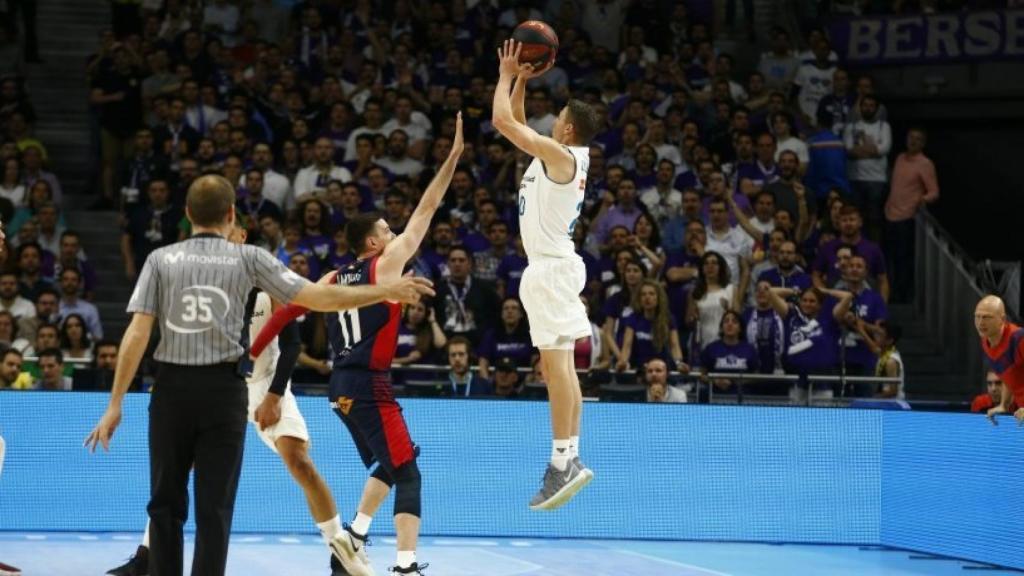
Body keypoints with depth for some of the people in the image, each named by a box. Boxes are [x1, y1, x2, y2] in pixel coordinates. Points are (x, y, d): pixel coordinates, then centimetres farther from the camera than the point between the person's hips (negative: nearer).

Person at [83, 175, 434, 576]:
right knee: (214, 508, 1)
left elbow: (137, 334, -3)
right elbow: (317, 297, -1)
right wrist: (387, 292, 8)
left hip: (172, 388, 1)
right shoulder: (247, 258, 2)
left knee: (166, 504, 10)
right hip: (223, 389, -1)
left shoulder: (161, 260, 4)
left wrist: (116, 403, -2)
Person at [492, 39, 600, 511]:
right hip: (553, 265, 10)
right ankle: (570, 460, 12)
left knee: (556, 362, -13)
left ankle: (563, 462, -18)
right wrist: (521, 79, 19)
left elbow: (503, 120, -16)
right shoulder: (560, 156, 12)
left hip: (550, 269, -10)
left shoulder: (561, 155, -14)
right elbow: (514, 122, 26)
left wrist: (507, 75, -3)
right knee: (560, 364, 10)